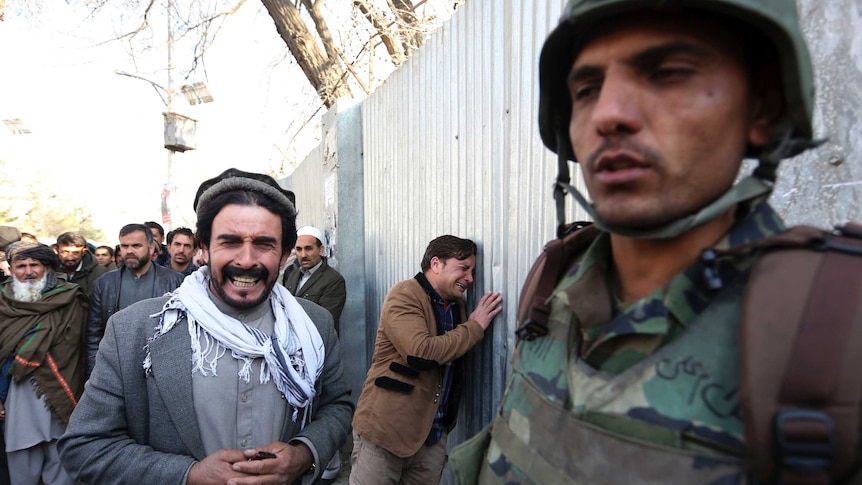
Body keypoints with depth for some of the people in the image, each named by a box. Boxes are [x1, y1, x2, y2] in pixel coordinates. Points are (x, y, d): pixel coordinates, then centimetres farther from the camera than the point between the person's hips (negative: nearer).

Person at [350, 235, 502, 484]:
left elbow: (455, 363, 14)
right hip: (386, 428, -6)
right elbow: (421, 353, -26)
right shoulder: (404, 295, -13)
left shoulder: (457, 304, 10)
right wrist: (475, 327, -15)